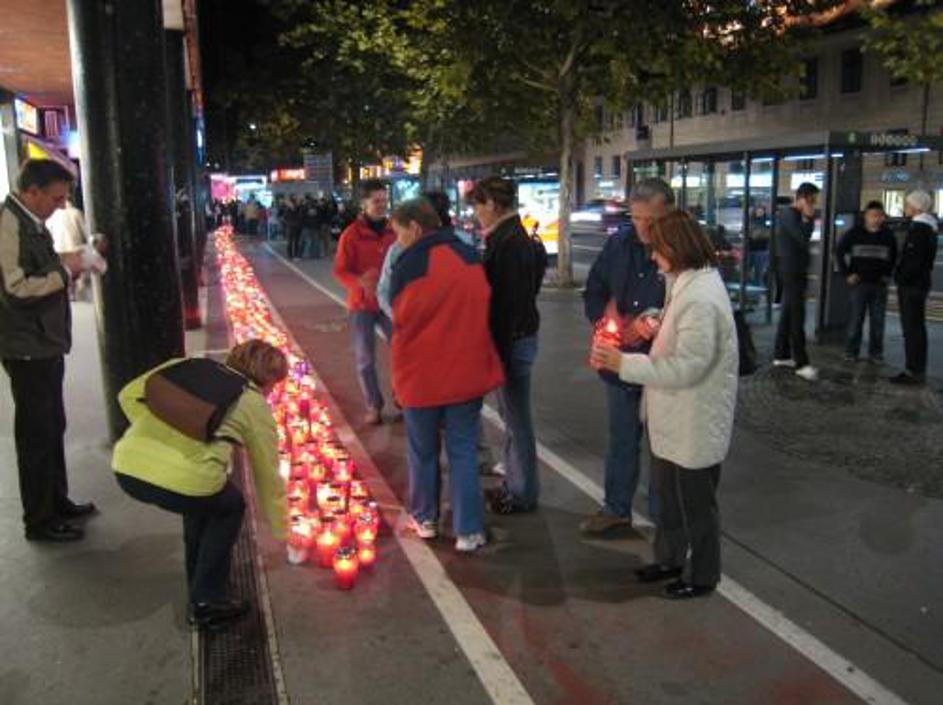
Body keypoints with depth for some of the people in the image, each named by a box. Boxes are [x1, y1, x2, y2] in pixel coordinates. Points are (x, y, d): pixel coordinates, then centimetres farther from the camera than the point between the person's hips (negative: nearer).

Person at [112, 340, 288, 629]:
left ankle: (200, 586, 43)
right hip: (181, 480, -5)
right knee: (229, 507, 27)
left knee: (205, 498, 33)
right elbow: (268, 476, 23)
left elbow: (129, 395, 16)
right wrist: (280, 530, 36)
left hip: (126, 468, 5)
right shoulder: (255, 405, 15)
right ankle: (207, 601, 23)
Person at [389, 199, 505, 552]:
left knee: (423, 451, 15)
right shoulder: (469, 256, 2)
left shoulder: (409, 264, -13)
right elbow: (481, 309, 10)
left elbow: (402, 319, -5)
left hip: (422, 374, -3)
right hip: (468, 372, 3)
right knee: (464, 451, 9)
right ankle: (469, 531, 9)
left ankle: (424, 518, 30)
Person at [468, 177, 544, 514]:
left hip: (513, 341, -10)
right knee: (511, 414, 19)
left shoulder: (511, 244, -20)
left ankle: (523, 493, 15)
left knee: (517, 418, 2)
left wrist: (500, 351, -21)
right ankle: (513, 483, 32)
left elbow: (510, 304, -23)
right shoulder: (507, 238, 10)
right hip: (513, 338, 10)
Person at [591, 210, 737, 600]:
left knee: (695, 502, 9)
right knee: (668, 492, 23)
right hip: (674, 418, 10)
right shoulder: (688, 283, 5)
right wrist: (658, 325, 3)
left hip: (695, 423, -10)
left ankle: (701, 576, 29)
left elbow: (686, 367, -29)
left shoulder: (701, 298, -27)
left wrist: (624, 364, -28)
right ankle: (670, 559, 42)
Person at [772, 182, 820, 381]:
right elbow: (803, 238, -23)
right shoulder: (788, 214, -14)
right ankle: (801, 363, -11)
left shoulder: (795, 215, 17)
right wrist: (809, 219, -13)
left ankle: (781, 355, 19)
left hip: (795, 271, 10)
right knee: (797, 317, -11)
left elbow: (802, 240, 19)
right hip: (791, 271, -10)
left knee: (788, 314, 13)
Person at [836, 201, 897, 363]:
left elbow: (894, 257, 19)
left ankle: (875, 352, 13)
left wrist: (888, 274, 10)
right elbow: (839, 253, 3)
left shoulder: (888, 235, 5)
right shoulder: (854, 233, -3)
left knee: (878, 321, 5)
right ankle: (851, 351, 6)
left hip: (879, 284, 3)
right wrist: (846, 274, -2)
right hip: (859, 283, -2)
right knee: (856, 319, -1)